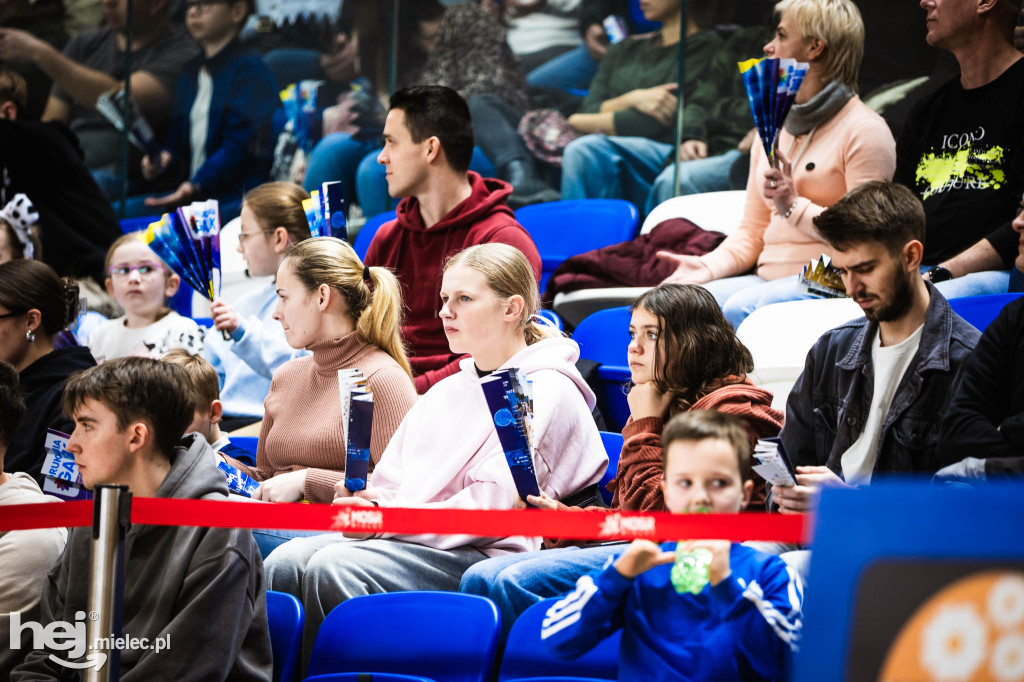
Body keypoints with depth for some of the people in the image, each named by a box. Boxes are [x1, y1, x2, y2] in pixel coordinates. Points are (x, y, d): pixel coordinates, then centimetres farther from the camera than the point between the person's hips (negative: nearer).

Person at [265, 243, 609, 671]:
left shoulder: (546, 392, -1)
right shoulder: (447, 391, 27)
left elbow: (494, 505, -12)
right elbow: (393, 478, 24)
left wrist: (388, 515, -12)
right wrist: (364, 498, -1)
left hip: (483, 555, -8)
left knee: (334, 567, -30)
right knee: (286, 562, -19)